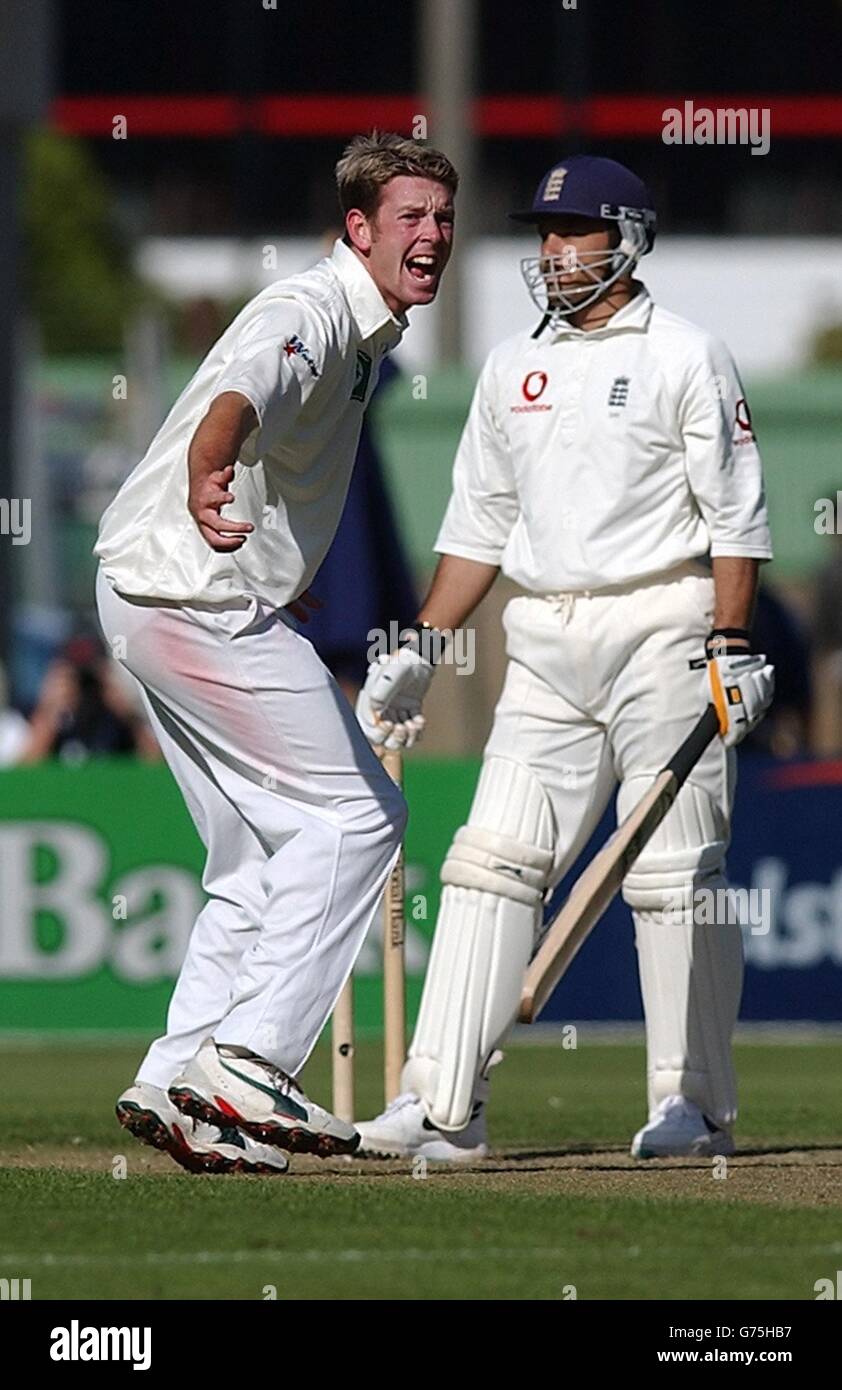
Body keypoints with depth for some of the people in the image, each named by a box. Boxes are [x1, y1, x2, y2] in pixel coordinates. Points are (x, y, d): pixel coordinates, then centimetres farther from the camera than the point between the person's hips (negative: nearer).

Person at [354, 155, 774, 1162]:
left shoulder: (684, 359, -1)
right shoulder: (512, 368, 16)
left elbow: (737, 517, -5)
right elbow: (477, 523, 19)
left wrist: (732, 644, -14)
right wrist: (420, 650, 13)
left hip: (662, 632, -5)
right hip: (543, 644, 5)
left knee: (674, 874, -5)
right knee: (493, 859, -3)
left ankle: (695, 1106, 2)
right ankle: (443, 1107, -6)